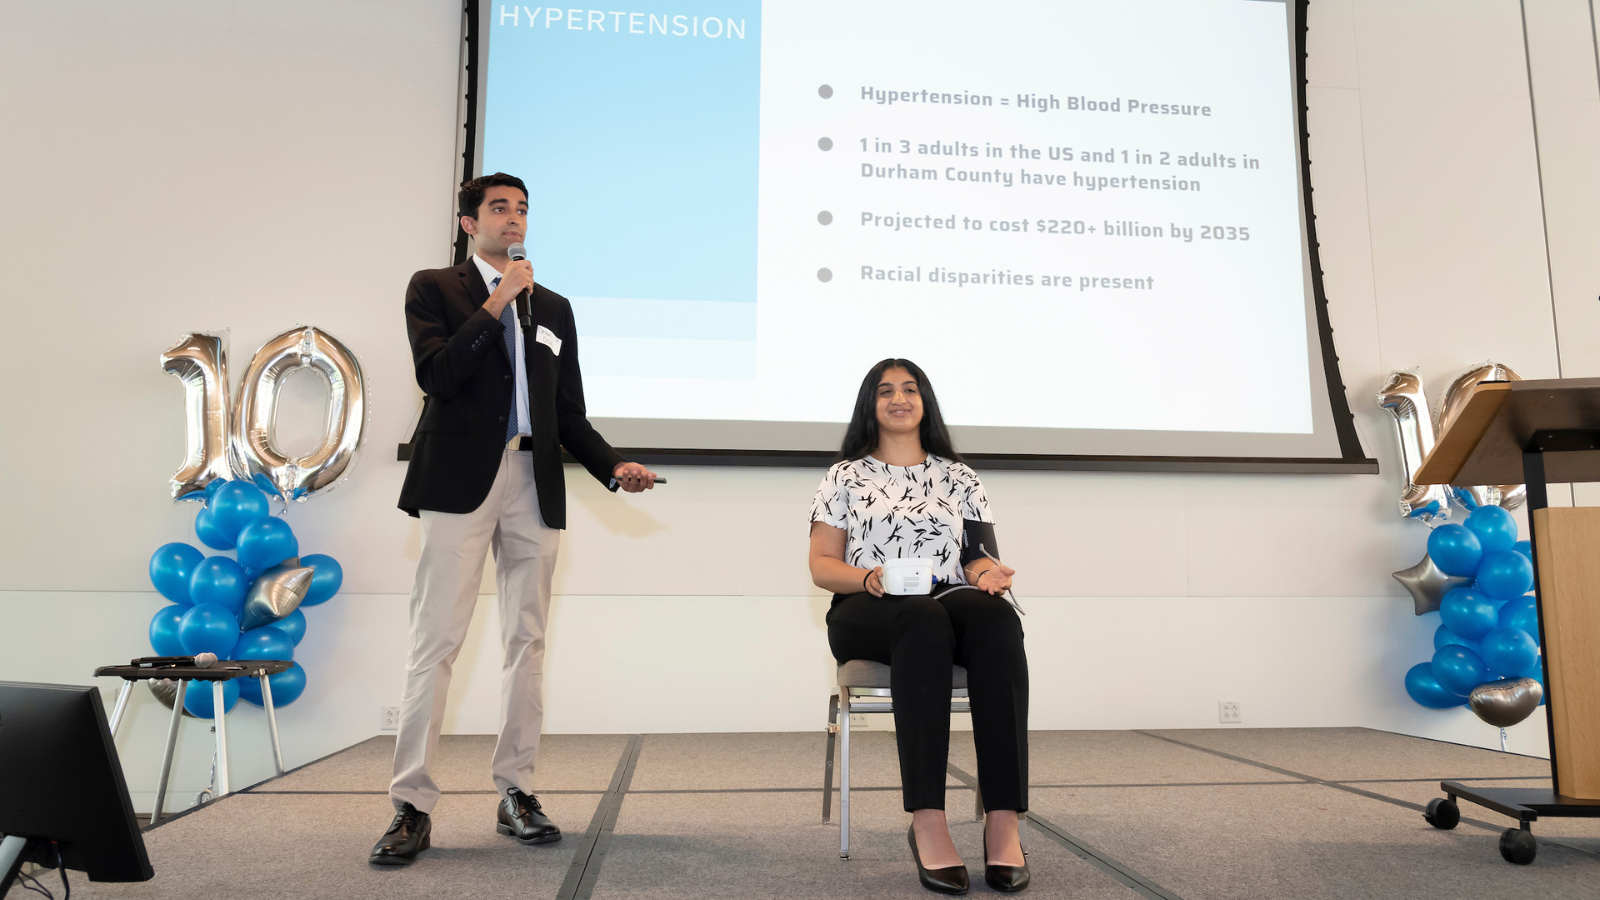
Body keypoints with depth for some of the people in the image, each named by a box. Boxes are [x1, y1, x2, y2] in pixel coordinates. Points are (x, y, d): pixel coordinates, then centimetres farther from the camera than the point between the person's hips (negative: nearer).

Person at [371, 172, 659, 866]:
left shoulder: (553, 306, 20)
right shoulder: (434, 288, 9)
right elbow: (436, 375, -9)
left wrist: (614, 466, 2)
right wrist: (496, 305, -9)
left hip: (535, 484, 4)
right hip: (462, 480, -4)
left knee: (527, 639, 5)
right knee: (436, 640, -6)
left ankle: (516, 792, 14)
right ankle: (412, 805, 0)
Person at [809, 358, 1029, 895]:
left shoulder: (957, 477, 21)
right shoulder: (846, 476, 16)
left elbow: (977, 557, 15)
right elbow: (822, 566, 8)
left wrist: (988, 573, -10)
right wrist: (871, 578, -13)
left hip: (952, 602, 2)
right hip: (867, 613, -2)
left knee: (996, 618, -35)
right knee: (925, 622, -39)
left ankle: (1004, 822, -39)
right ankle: (927, 823, -43)